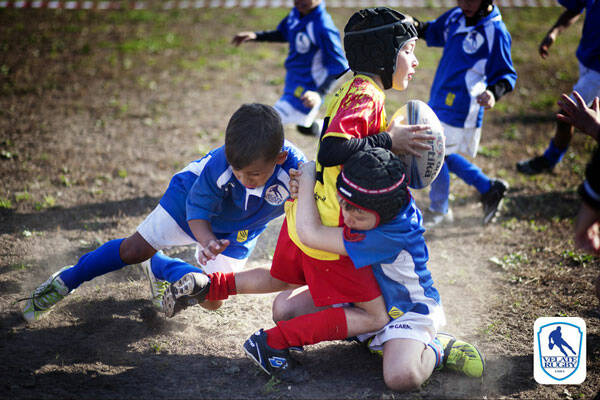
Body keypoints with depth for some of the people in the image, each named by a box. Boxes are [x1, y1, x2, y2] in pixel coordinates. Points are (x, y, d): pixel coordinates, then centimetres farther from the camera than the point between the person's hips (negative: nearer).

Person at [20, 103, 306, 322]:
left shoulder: (295, 171, -40)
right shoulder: (220, 164, -41)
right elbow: (197, 212, -29)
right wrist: (206, 240, -49)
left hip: (235, 232, 3)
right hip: (193, 196, -2)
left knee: (211, 300, 1)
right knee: (134, 250, -1)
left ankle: (160, 267, 29)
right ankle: (66, 281, 24)